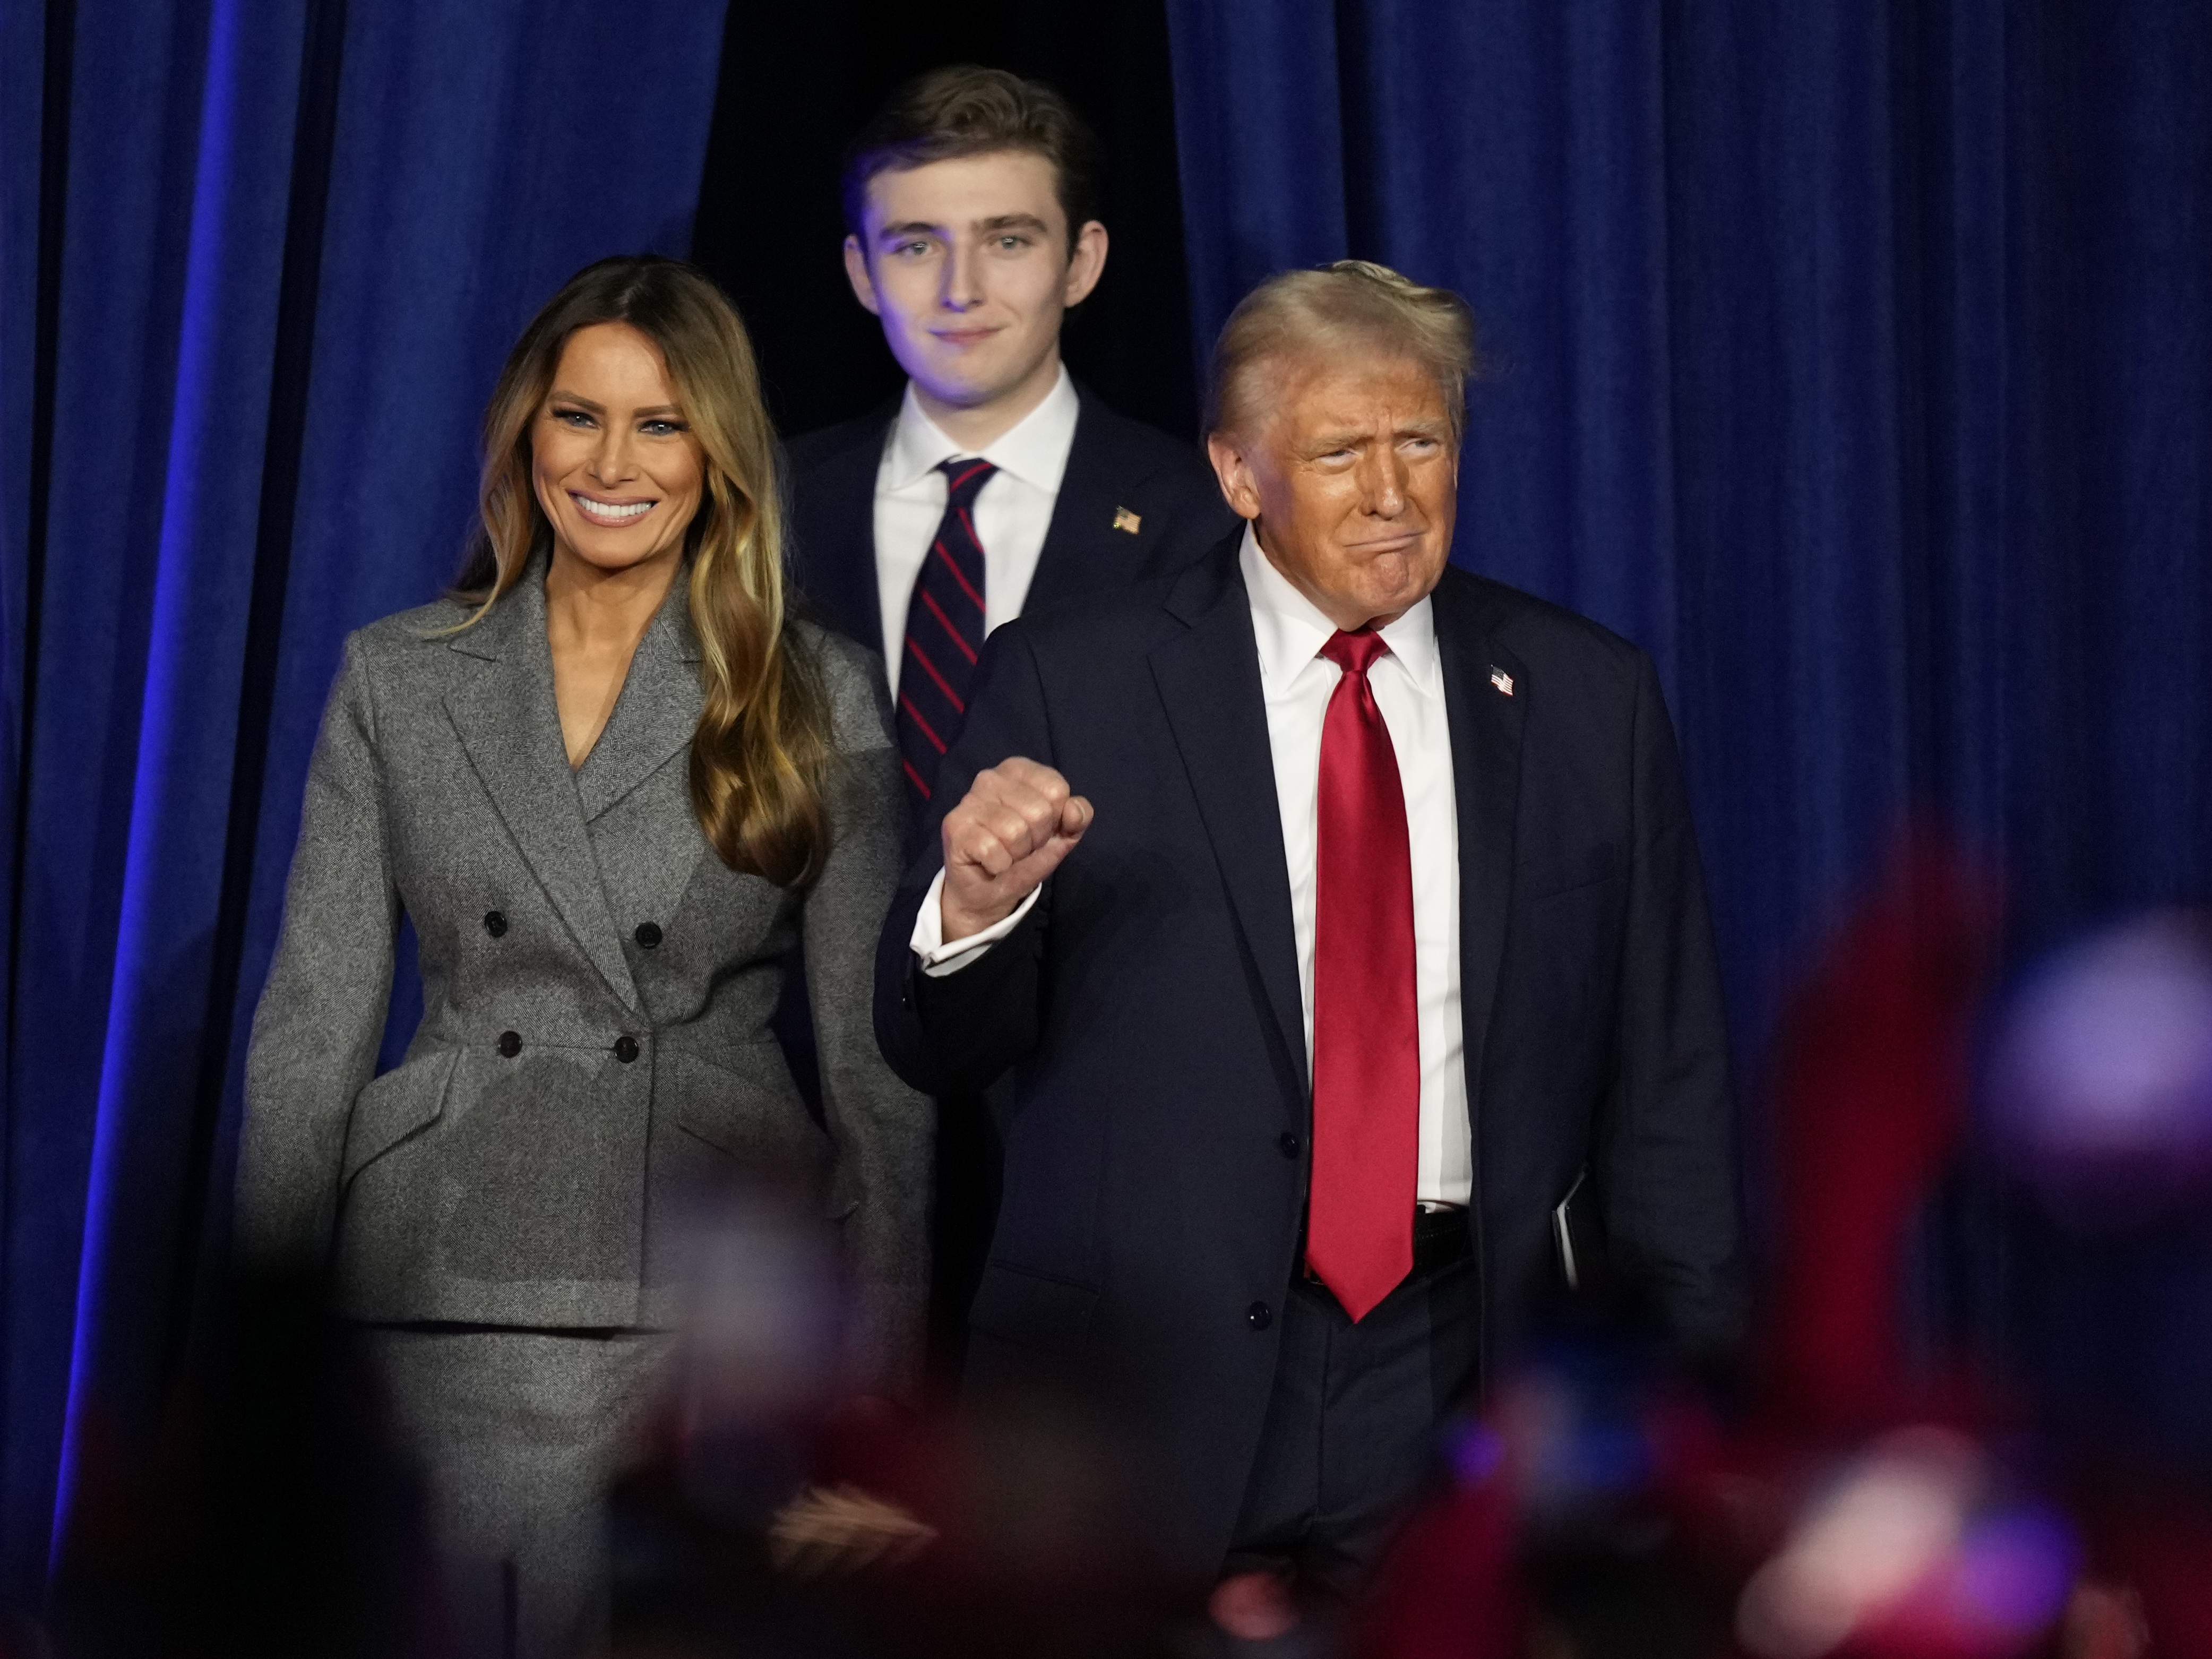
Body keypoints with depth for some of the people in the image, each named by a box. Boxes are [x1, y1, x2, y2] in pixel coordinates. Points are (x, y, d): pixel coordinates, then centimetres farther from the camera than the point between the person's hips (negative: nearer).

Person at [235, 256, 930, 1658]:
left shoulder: (822, 698, 6)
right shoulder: (398, 680, 10)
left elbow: (877, 1045, 5)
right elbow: (315, 1013, 8)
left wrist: (890, 1338, -1)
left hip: (722, 1301, -1)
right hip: (447, 1301, 1)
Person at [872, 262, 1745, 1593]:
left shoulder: (1590, 699, 7)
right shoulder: (1068, 685, 0)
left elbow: (1665, 1082, 9)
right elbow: (940, 1052, 1)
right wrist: (974, 905, -21)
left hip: (1466, 1381, 1)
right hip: (1141, 1381, -1)